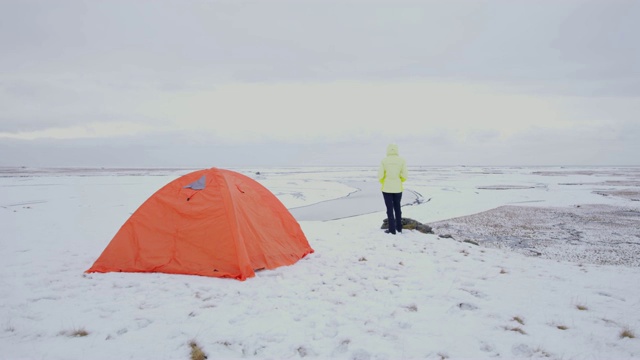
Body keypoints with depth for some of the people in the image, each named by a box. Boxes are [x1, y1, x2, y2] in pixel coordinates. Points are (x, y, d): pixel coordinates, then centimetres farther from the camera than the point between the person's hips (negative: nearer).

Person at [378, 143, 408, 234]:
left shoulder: (384, 161, -7)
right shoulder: (402, 161, -4)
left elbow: (380, 175, -10)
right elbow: (404, 176, -7)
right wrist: (398, 182, 13)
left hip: (387, 188, -2)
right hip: (398, 188, 2)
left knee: (389, 209, 6)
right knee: (397, 207, 18)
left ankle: (392, 230, 8)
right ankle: (399, 228, 26)